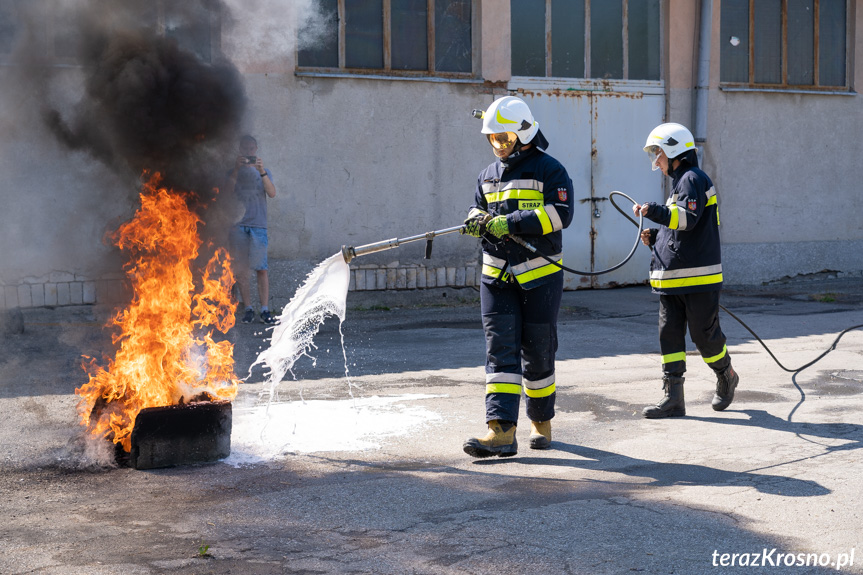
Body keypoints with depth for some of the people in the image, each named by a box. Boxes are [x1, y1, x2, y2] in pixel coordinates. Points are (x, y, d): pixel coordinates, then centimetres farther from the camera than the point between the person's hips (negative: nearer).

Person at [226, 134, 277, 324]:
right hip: (238, 224, 1)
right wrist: (236, 169, -13)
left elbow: (272, 193, -4)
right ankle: (248, 309, 3)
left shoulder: (263, 171, 13)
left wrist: (261, 171, -16)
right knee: (240, 269, -2)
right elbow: (227, 191, -4)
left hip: (258, 225, -1)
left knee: (261, 268, -8)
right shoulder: (233, 171, 13)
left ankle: (265, 310, -9)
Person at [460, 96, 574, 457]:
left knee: (537, 353, 6)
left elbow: (560, 213, -17)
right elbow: (478, 208, 21)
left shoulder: (549, 170, -5)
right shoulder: (489, 175, 14)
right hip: (496, 275, 4)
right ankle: (501, 431, -13)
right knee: (500, 351, -7)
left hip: (540, 275, -4)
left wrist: (511, 222, -24)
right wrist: (477, 220, -5)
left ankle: (541, 422, 25)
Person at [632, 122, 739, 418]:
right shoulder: (679, 182, 21)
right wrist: (654, 237, 11)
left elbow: (687, 219, -25)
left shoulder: (693, 179, -10)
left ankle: (726, 376, 27)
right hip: (672, 278, 9)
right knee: (669, 335, 3)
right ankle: (672, 398, 4)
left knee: (704, 335, 1)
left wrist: (653, 210, -27)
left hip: (698, 277, -9)